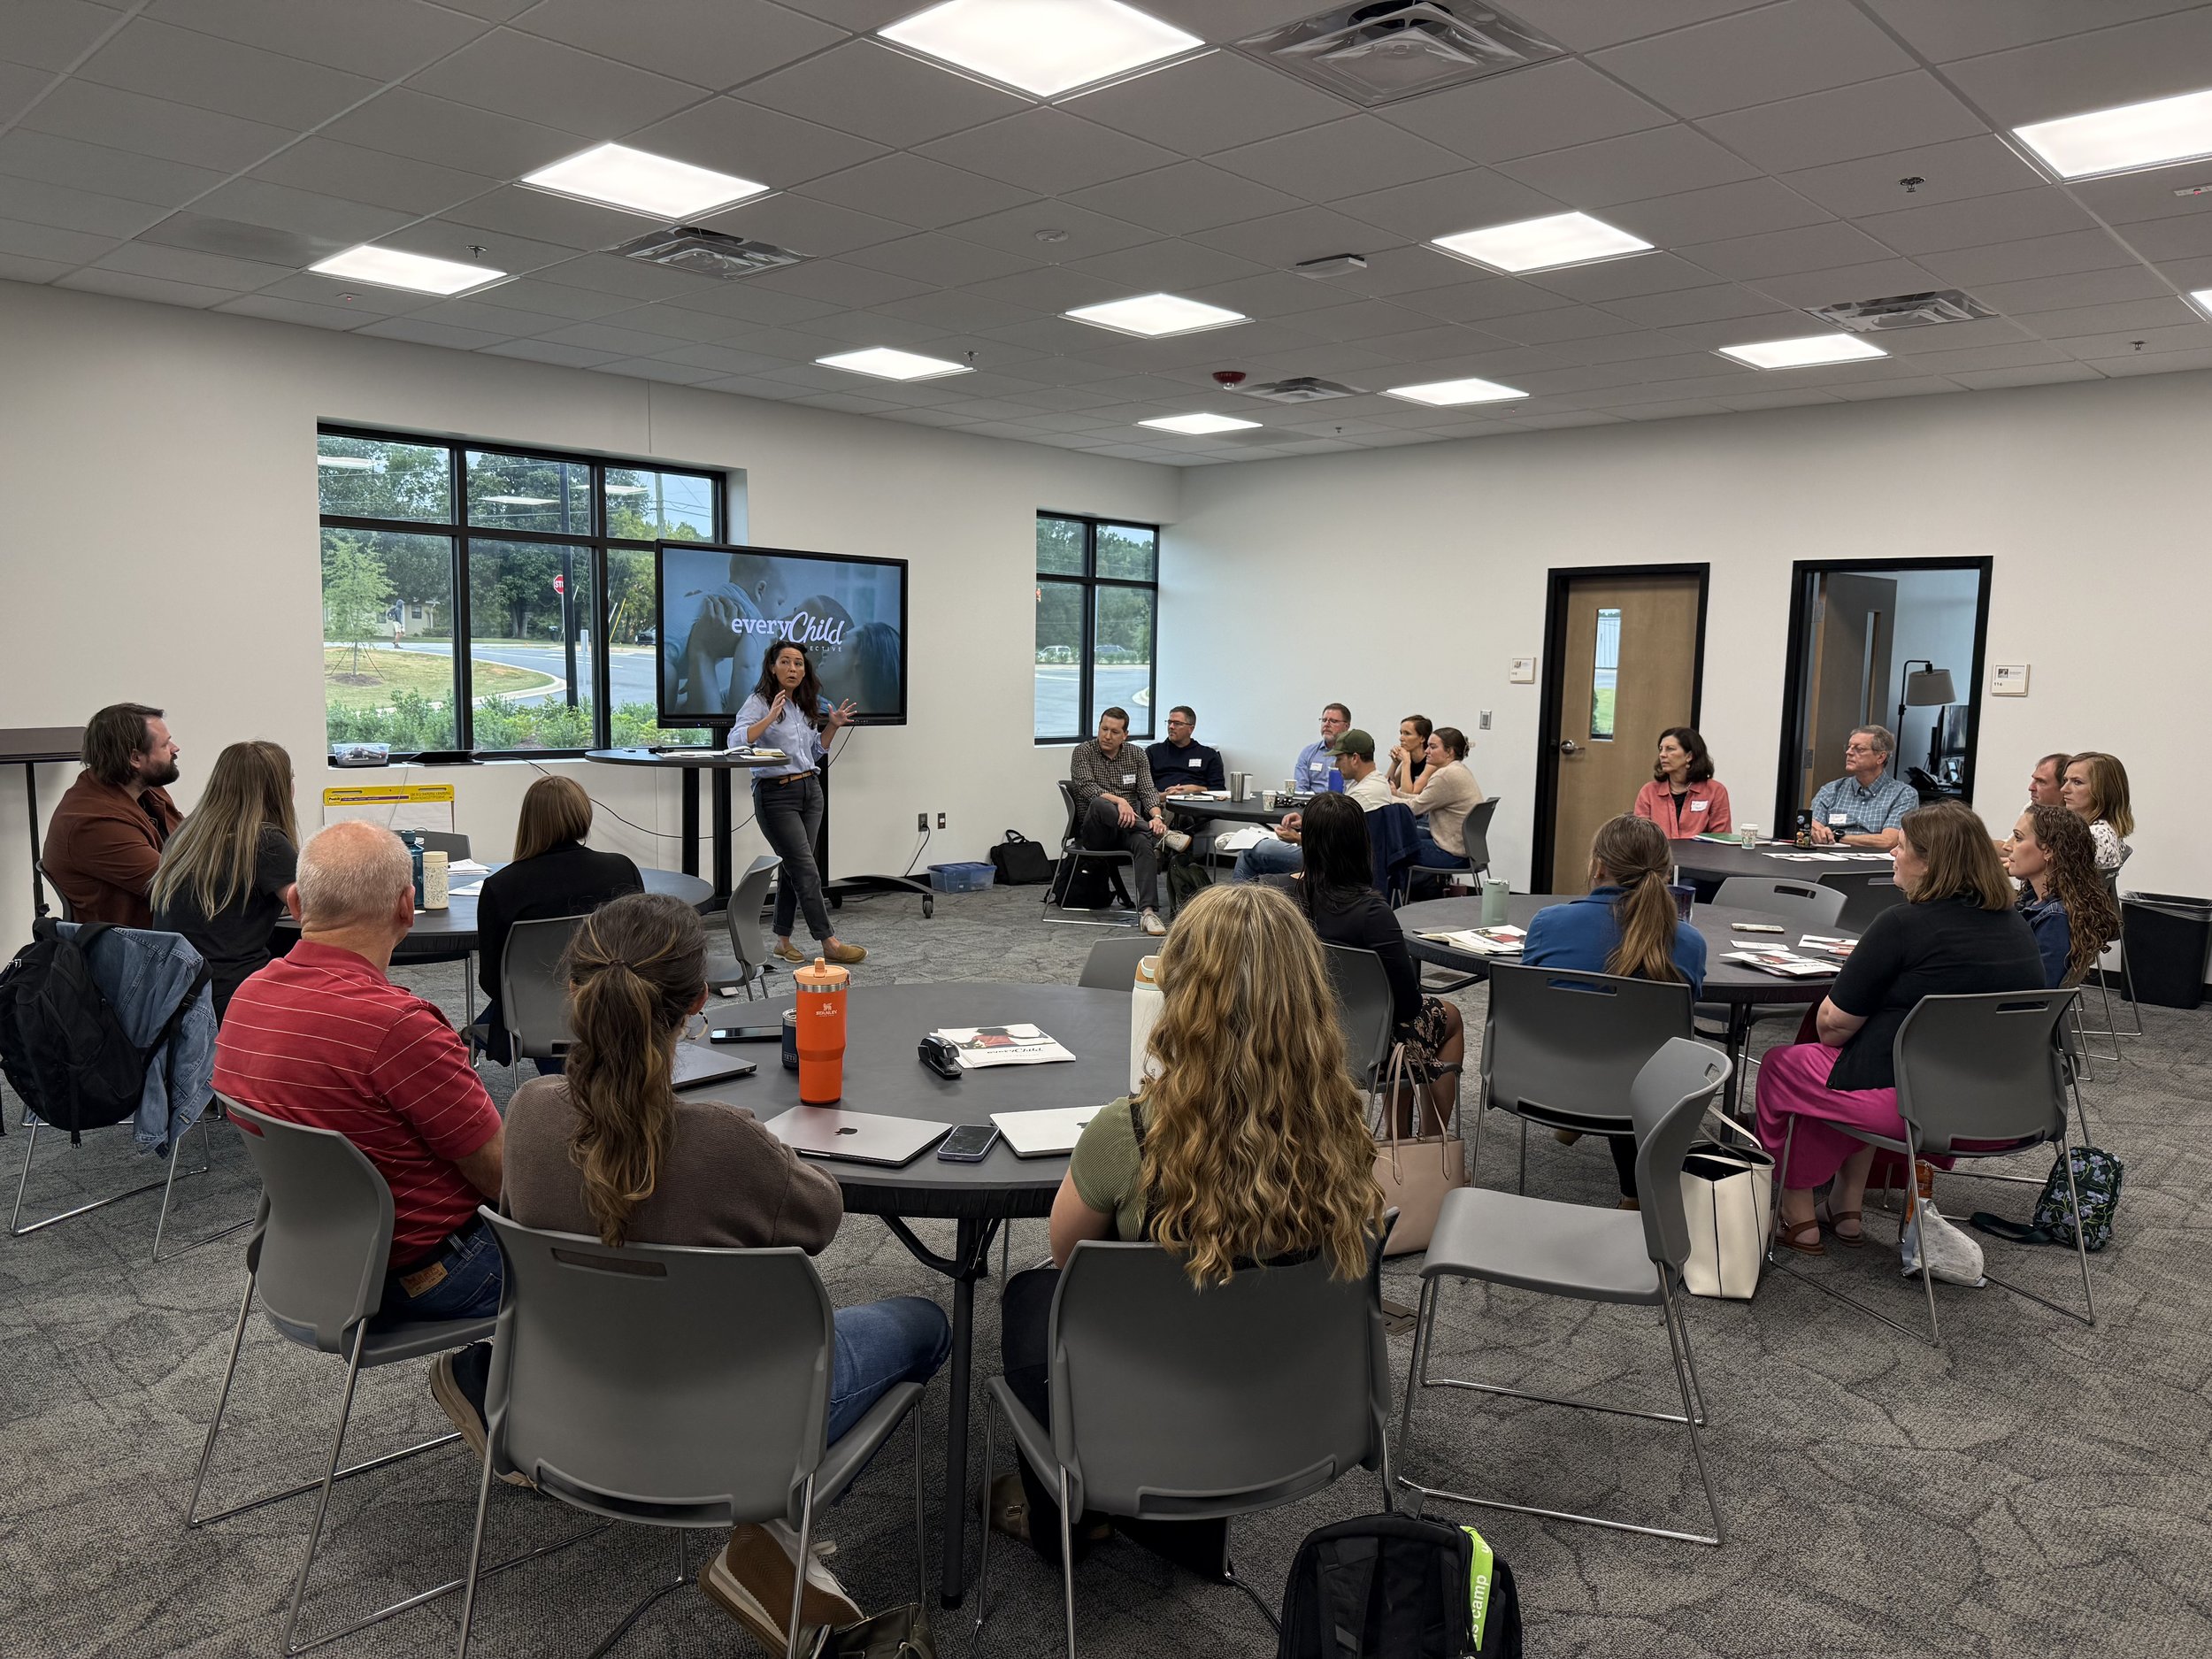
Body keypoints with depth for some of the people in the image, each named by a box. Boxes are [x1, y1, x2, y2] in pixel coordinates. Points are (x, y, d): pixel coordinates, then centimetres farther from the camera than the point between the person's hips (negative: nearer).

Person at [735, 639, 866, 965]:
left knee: (793, 868, 10)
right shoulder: (759, 702, -8)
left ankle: (783, 940, 18)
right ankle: (829, 942, -3)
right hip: (776, 794, -7)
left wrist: (832, 726, 8)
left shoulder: (806, 706, 13)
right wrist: (770, 718, -31)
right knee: (807, 871, -7)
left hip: (811, 790, 7)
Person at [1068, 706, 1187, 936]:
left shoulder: (1136, 756, 12)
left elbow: (1148, 792, 2)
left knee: (1144, 843, -33)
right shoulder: (1083, 752, 2)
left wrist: (1156, 816, -21)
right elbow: (1087, 788, -13)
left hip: (1130, 828, 2)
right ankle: (1162, 835, -38)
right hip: (1094, 830, -2)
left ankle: (1148, 910, -44)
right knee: (1099, 804, -37)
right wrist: (1118, 800, -30)